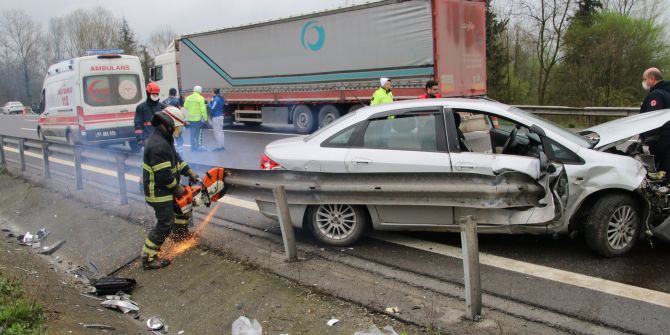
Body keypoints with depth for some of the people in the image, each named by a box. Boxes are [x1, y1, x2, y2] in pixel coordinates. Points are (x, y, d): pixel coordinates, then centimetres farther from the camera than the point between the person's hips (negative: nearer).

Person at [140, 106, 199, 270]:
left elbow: (176, 158, 17)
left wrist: (189, 172, 8)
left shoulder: (164, 139, 5)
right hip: (159, 193, -11)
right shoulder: (158, 145, -29)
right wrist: (177, 188, -14)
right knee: (165, 224, -5)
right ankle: (148, 258, 3)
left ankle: (180, 233, 44)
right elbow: (164, 175, -28)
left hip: (167, 189, 11)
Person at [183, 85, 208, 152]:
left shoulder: (188, 98, 4)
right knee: (198, 133, 4)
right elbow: (203, 109, -14)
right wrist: (205, 118, -8)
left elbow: (185, 107, 7)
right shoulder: (201, 98, -11)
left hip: (190, 118, 5)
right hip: (198, 119, -5)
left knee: (192, 134, 12)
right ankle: (199, 147, 4)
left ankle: (193, 147, 15)